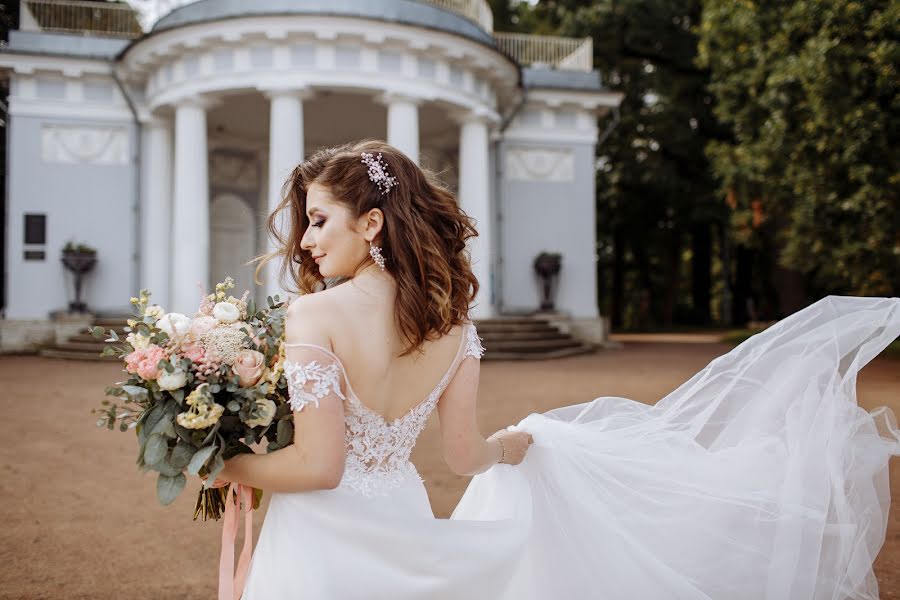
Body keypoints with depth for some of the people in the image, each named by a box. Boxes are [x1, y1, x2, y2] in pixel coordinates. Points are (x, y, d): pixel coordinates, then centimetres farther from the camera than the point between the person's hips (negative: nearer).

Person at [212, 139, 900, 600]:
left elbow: (319, 465, -21)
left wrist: (229, 465, -5)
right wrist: (520, 441, 22)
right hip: (399, 527, 5)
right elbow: (464, 455, 2)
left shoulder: (314, 314, -19)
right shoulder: (452, 324, -3)